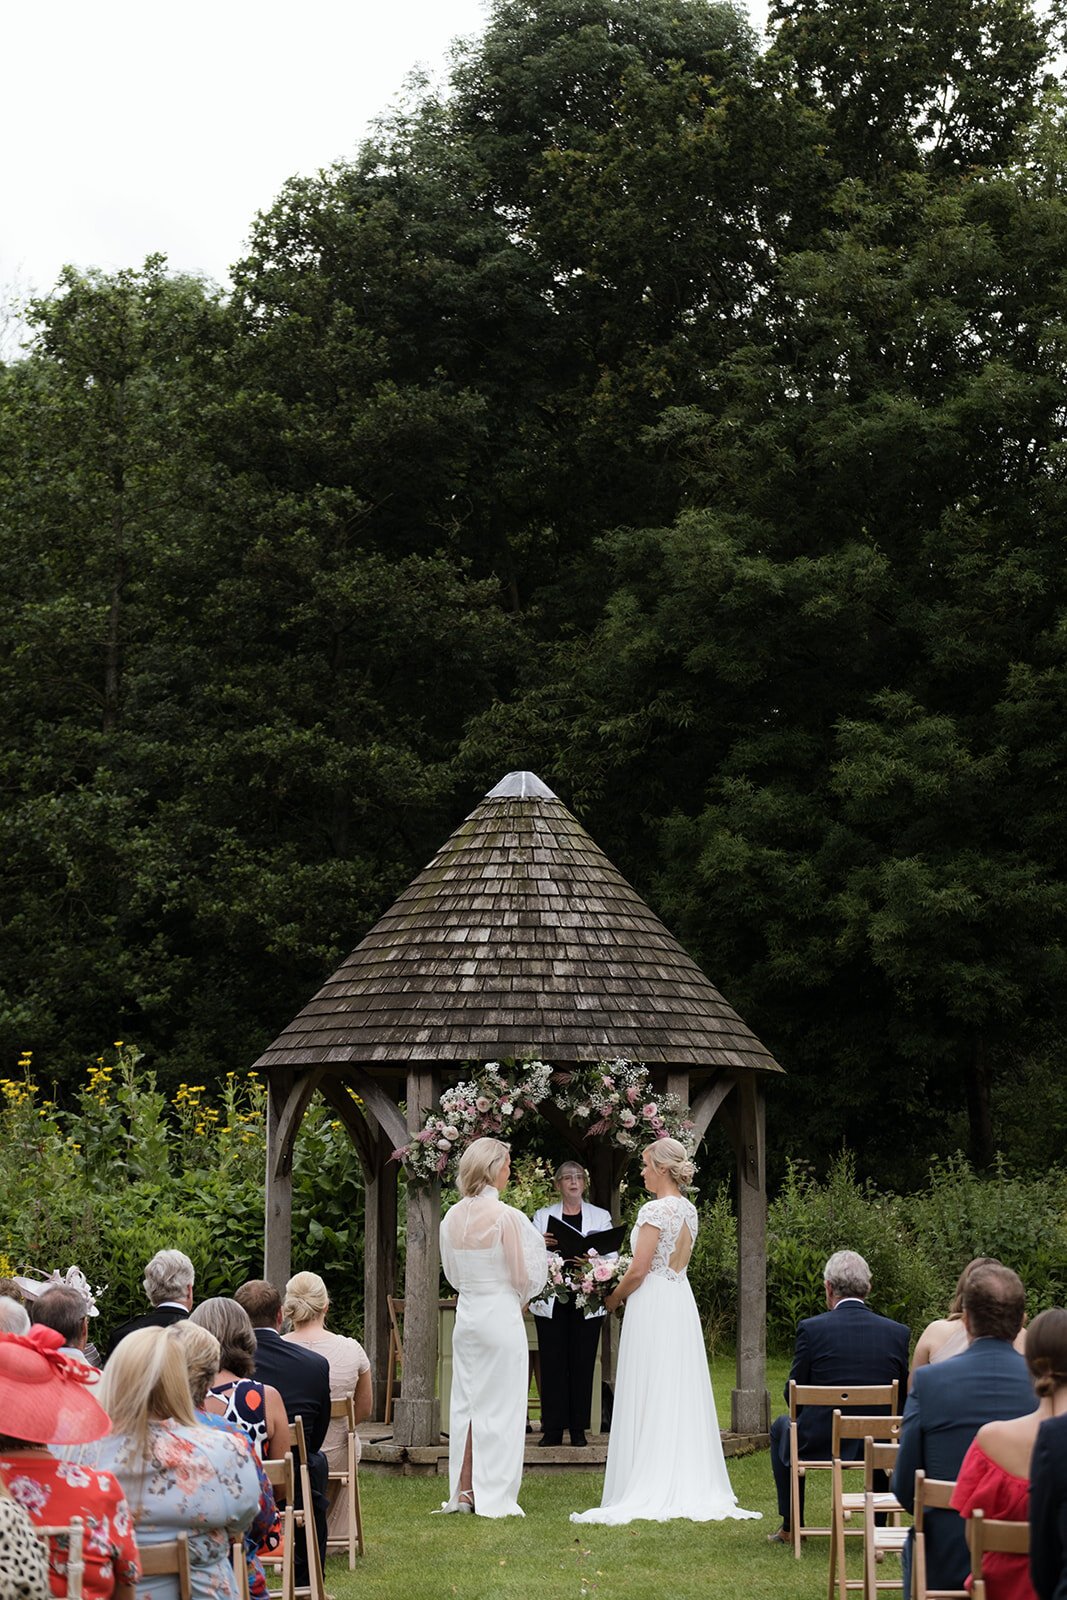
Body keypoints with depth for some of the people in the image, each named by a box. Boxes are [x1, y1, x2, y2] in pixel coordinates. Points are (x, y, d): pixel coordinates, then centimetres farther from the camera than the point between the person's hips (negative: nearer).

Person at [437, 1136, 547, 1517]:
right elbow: (526, 1274, -9)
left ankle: (463, 1491, 16)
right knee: (500, 1405, 0)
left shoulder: (453, 1218, 4)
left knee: (466, 1401, 13)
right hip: (501, 1313, -6)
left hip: (466, 1313, 6)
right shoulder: (506, 1217, -15)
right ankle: (494, 1497, 2)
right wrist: (520, 1296, 11)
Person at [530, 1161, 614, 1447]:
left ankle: (578, 1429, 5)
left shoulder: (601, 1217, 12)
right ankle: (553, 1429, 1)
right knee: (552, 1362, -3)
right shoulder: (543, 1216, 12)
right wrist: (541, 1244, -17)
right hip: (552, 1300, 0)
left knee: (582, 1362, -1)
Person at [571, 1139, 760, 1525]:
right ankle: (689, 1487, 10)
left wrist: (613, 1299, 0)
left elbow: (639, 1270, -17)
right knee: (681, 1396, 10)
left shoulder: (656, 1210, -15)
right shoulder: (688, 1210, 12)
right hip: (682, 1301, 8)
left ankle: (652, 1491, -2)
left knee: (649, 1399, -3)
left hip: (652, 1304, -8)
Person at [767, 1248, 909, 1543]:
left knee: (781, 1427, 33)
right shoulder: (897, 1332, -4)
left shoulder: (811, 1329, -12)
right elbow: (902, 1397, 5)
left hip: (820, 1445, -2)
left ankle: (791, 1526, 32)